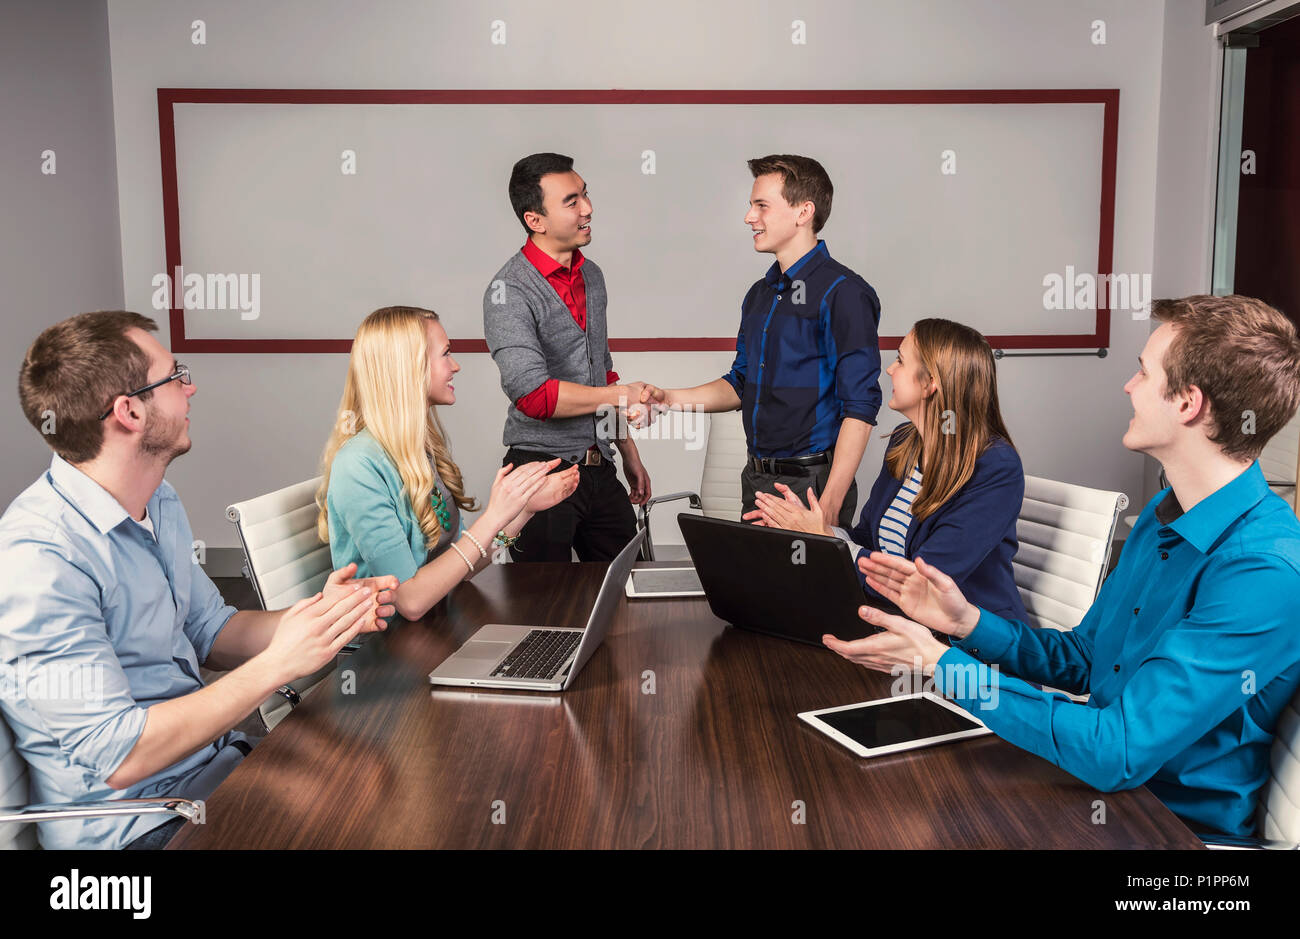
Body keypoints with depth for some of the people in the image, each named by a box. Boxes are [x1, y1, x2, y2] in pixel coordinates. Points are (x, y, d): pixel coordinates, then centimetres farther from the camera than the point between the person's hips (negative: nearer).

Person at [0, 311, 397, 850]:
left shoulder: (159, 502, 6)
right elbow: (116, 755, -24)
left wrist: (317, 618, -4)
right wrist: (278, 663, -25)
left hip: (216, 754, 8)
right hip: (135, 819, -8)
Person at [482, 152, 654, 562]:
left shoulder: (591, 275, 11)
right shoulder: (509, 291, -15)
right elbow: (533, 395, -25)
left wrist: (628, 453, 20)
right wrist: (622, 395, -15)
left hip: (599, 468, 7)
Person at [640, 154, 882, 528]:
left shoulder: (843, 293, -13)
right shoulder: (760, 294, 12)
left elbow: (860, 408, -18)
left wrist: (830, 504, -23)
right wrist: (670, 398, 4)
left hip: (811, 483, -8)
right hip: (757, 479, 8)